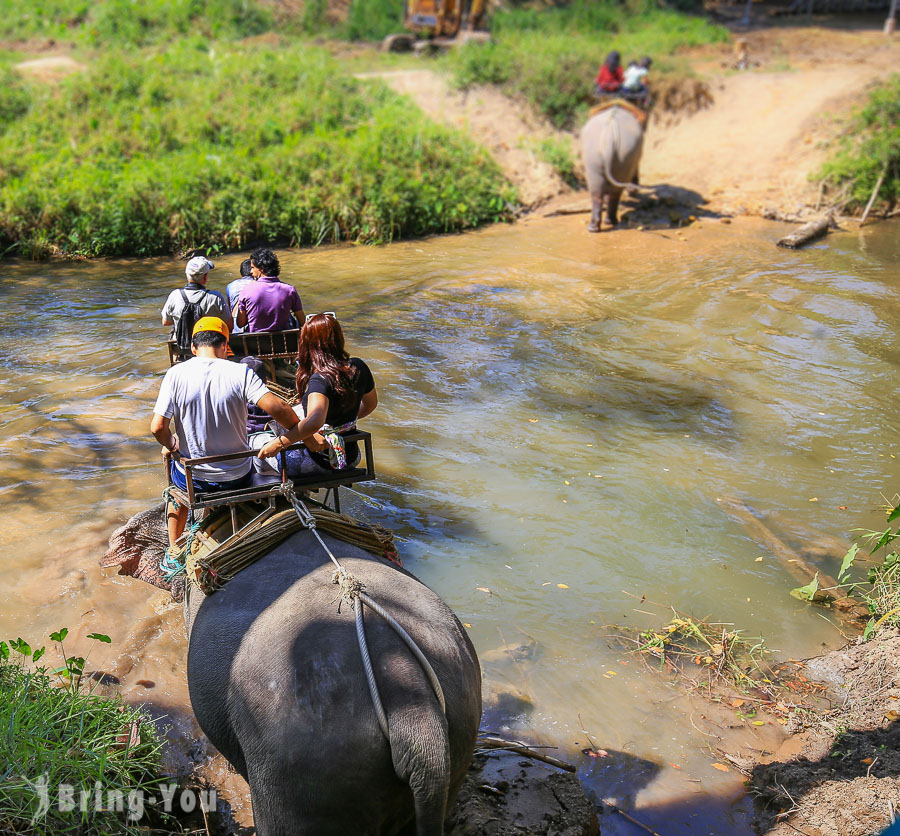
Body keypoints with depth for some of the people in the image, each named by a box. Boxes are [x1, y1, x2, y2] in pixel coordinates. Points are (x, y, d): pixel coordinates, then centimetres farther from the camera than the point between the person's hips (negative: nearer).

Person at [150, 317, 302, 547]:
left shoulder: (176, 374, -11)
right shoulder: (240, 372, -13)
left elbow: (157, 427, -15)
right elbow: (277, 407, -22)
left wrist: (171, 445, 6)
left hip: (193, 478, 0)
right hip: (238, 478, 0)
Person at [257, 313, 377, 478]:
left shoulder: (320, 381, -29)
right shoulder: (358, 368, -7)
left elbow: (315, 422, -47)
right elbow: (370, 404, 11)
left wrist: (279, 443, -37)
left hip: (320, 463, -7)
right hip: (351, 458, 7)